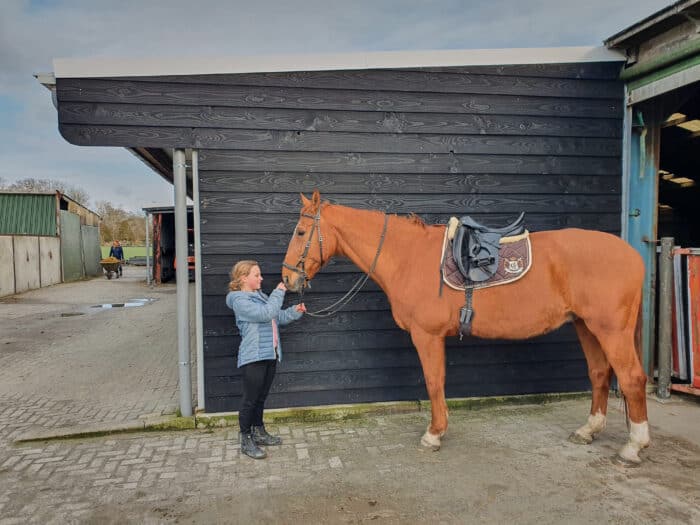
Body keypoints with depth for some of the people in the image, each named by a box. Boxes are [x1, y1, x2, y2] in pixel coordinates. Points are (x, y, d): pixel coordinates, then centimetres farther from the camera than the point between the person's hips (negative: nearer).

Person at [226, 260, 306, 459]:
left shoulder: (260, 296, 13)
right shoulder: (240, 300, -14)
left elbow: (278, 317, 21)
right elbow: (266, 313, -25)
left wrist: (295, 311, 5)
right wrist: (278, 293, -15)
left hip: (270, 355, 8)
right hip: (253, 358, -8)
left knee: (261, 398, 19)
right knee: (250, 399, 2)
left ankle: (259, 433, 32)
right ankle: (246, 441, 14)